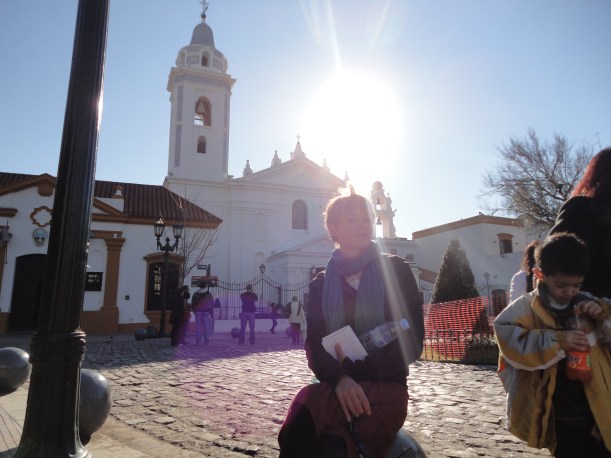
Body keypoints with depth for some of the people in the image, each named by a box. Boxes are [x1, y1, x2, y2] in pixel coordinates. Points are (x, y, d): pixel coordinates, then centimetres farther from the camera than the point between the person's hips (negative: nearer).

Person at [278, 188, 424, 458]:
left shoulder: (395, 271, 4)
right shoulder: (321, 285, 11)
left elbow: (411, 342, -3)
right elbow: (314, 345, 1)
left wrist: (355, 369, -15)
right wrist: (339, 378, -21)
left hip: (385, 389, -2)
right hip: (337, 388, 2)